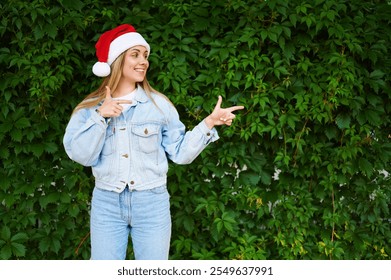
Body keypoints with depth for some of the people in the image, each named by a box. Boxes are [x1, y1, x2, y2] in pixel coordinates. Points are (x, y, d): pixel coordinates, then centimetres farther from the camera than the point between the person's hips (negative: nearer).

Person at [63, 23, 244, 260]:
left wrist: (209, 123, -7)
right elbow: (81, 155, -7)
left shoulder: (159, 104, 1)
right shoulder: (90, 107, 3)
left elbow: (180, 152, 1)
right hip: (107, 204, 1)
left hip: (152, 204, 0)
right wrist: (100, 116, -15)